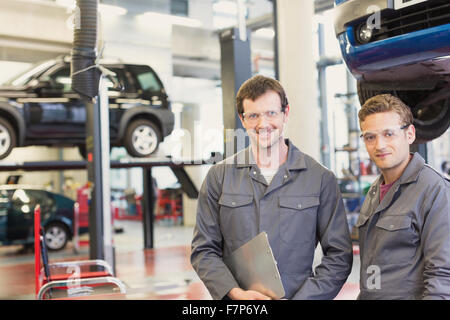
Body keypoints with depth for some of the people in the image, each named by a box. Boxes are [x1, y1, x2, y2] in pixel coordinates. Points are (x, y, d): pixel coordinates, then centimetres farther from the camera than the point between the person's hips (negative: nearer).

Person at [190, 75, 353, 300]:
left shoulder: (320, 178, 0)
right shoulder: (219, 176, 2)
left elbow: (339, 256, 0)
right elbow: (203, 250, 2)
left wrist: (301, 298, -11)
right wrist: (236, 292, -12)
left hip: (297, 294, 0)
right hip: (235, 302, 1)